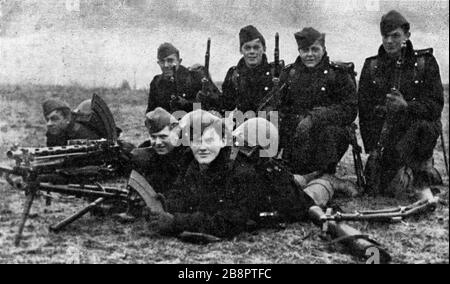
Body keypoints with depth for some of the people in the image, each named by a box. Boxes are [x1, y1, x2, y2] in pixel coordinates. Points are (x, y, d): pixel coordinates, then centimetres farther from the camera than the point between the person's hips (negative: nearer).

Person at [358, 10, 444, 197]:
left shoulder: (425, 62, 0)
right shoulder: (371, 66, 6)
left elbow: (436, 105, -9)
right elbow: (364, 110, 4)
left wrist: (407, 106, -28)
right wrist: (371, 148, -4)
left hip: (415, 127, -1)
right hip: (384, 132, 2)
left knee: (424, 126, -38)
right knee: (387, 188, -13)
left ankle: (423, 164, -8)